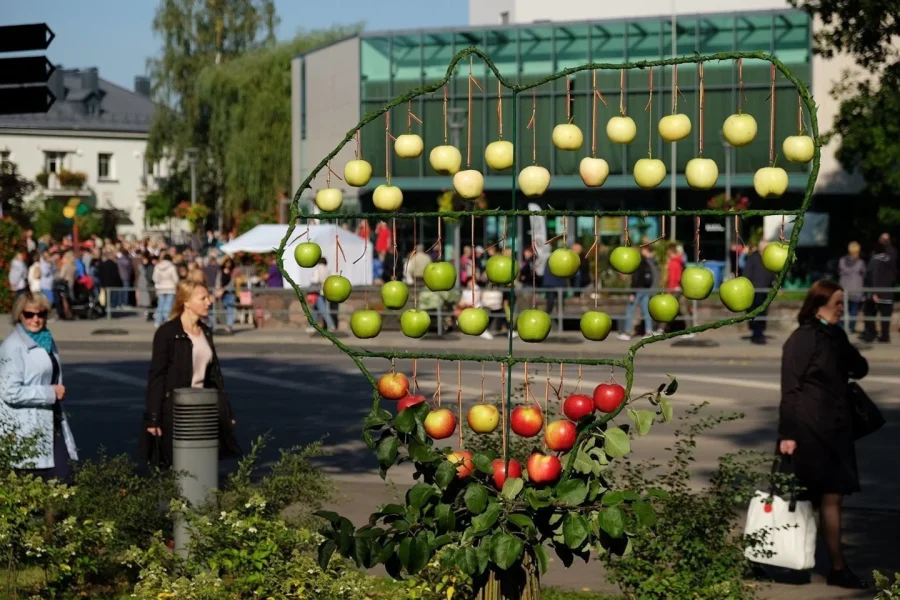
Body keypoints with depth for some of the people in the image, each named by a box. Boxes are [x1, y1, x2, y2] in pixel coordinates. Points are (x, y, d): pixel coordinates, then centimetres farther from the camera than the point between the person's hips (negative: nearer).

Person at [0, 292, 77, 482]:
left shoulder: (45, 340, 12)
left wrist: (58, 392, 13)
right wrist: (51, 393, -15)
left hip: (51, 425, 8)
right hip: (27, 430, -8)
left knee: (64, 480, 1)